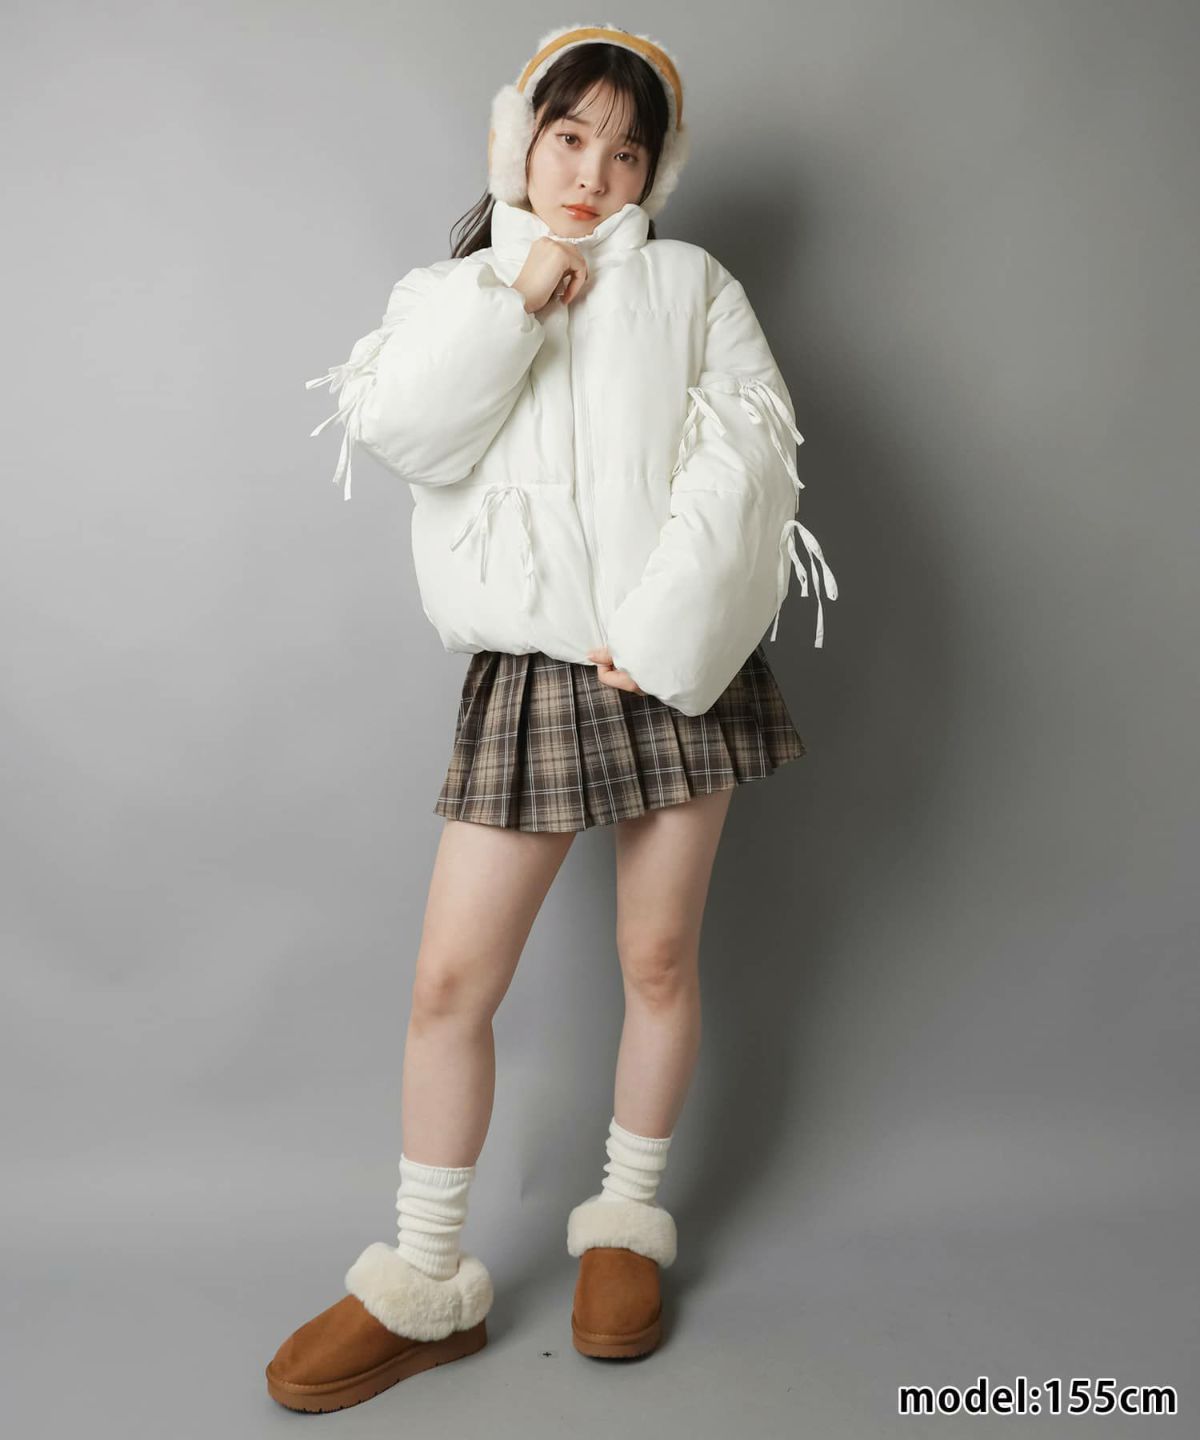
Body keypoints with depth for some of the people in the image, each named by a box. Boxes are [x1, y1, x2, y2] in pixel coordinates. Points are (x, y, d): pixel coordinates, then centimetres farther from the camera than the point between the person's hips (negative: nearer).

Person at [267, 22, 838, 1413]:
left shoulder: (691, 285, 8)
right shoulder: (453, 292, 13)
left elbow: (745, 455, -6)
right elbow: (391, 426, -7)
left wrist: (658, 632, -16)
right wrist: (518, 302, -10)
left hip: (672, 666, 0)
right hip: (525, 674, 1)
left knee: (659, 958, 9)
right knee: (450, 980, -1)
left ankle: (626, 1222, 31)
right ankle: (423, 1285, 16)